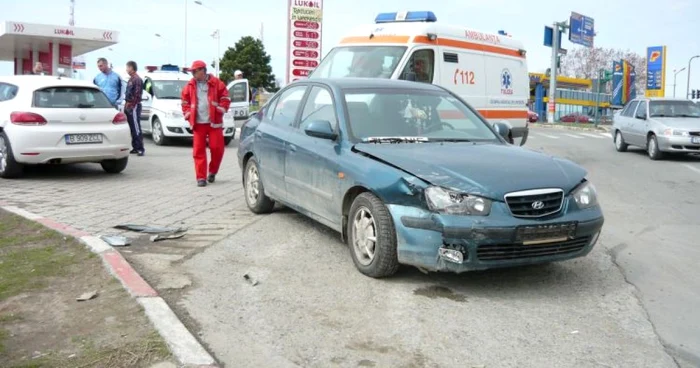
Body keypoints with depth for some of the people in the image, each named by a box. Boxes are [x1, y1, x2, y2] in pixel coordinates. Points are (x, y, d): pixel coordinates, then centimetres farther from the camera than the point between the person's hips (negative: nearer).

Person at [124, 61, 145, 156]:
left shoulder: (137, 79, -12)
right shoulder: (131, 79, 18)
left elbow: (137, 94, -19)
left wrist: (131, 104, -18)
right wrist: (126, 104, 14)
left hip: (134, 106, -10)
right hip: (129, 106, 10)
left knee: (136, 128, -11)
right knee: (132, 128, 11)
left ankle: (140, 148, -11)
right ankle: (135, 147, 17)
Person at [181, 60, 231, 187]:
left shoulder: (216, 83, 0)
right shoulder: (190, 86, 8)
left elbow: (225, 98, 1)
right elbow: (185, 101, 15)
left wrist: (220, 110, -7)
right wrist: (188, 114, 5)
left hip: (214, 122, -2)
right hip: (198, 123, 2)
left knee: (217, 148, -1)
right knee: (198, 150, -2)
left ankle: (212, 172, 22)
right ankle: (201, 177, 3)